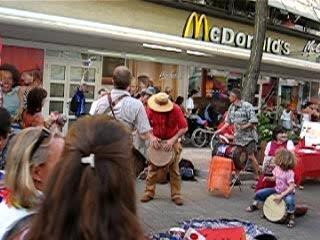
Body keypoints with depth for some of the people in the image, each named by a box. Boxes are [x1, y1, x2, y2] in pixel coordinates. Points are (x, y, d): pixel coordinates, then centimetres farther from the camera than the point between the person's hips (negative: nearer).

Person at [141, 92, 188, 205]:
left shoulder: (176, 109, -19)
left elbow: (184, 128, -17)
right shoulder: (151, 109, -13)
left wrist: (172, 140, -24)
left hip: (172, 142, -2)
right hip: (156, 141, 2)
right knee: (152, 167, 4)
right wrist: (151, 137, -19)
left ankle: (176, 195, 11)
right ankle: (149, 192, 15)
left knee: (174, 169, 2)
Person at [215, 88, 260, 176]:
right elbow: (228, 122, 15)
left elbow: (254, 121, -16)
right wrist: (220, 130, 9)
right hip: (238, 136, 6)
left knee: (251, 156, -7)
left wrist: (242, 127, -22)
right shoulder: (231, 107, 7)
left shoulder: (247, 106, -13)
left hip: (248, 136, -6)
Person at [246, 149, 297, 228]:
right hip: (277, 190, 7)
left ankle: (291, 216, -14)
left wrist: (281, 195, -34)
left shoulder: (289, 172, -27)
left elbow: (292, 187, -31)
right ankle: (255, 204, 32)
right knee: (259, 193, -1)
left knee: (289, 200, -42)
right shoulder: (277, 168, -5)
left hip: (287, 192, -7)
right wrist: (269, 178, -9)